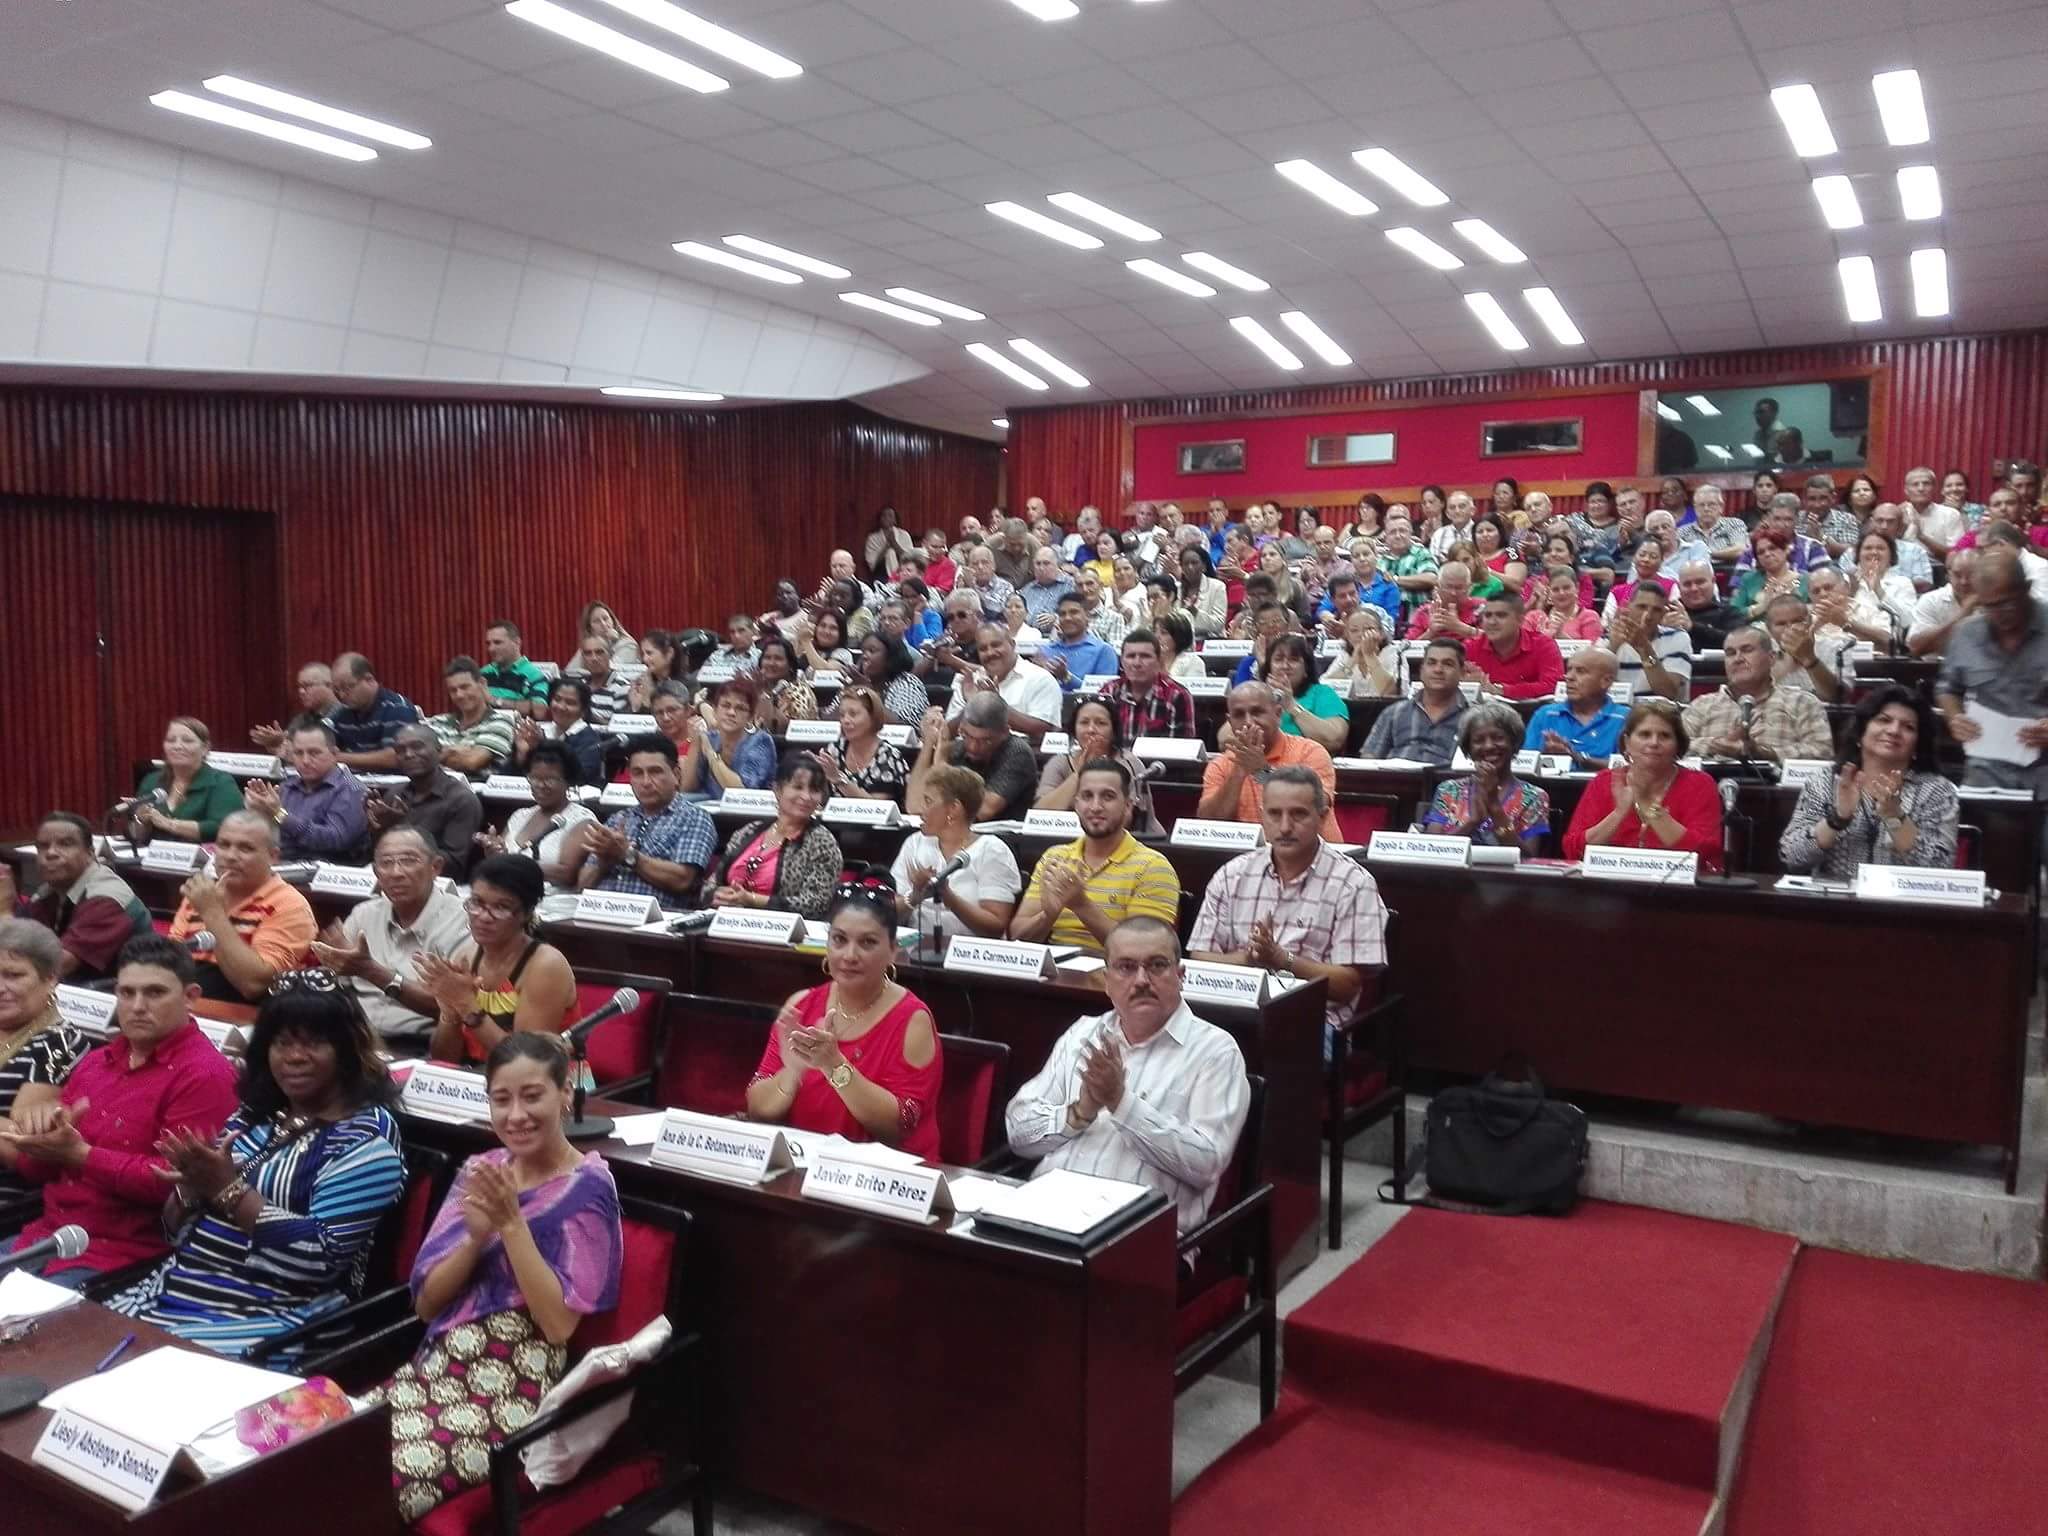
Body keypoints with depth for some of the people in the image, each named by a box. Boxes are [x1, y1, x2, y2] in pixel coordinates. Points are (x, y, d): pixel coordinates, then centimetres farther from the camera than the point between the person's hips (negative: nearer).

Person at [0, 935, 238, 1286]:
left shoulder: (203, 1074, -12)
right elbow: (35, 1170, 17)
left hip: (124, 1256, -7)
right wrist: (43, 1129, -5)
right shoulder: (94, 1061, 13)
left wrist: (81, 1156, -18)